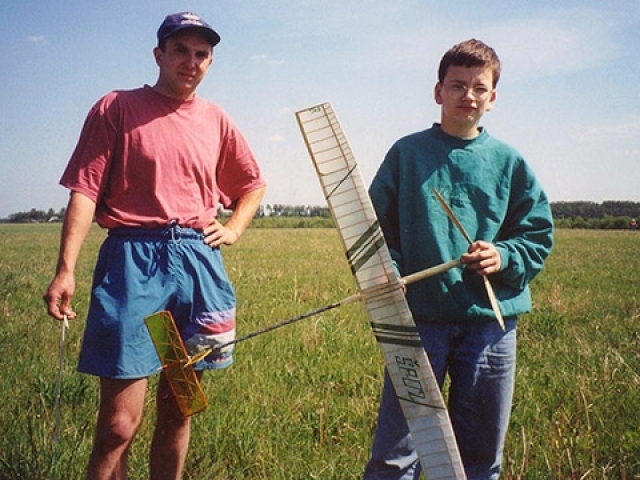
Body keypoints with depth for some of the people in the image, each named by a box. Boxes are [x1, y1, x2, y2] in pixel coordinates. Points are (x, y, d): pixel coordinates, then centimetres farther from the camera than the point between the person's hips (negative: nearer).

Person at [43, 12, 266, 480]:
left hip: (200, 261, 4)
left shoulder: (216, 120, 15)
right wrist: (65, 270, -15)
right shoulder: (117, 107, 4)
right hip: (132, 260, -4)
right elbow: (85, 189, -4)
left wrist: (232, 229, 12)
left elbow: (254, 184, 30)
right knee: (119, 424, -8)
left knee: (177, 411, 11)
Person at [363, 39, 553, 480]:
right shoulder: (407, 153, 4)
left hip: (492, 319, 2)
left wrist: (505, 257, -9)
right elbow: (376, 226, 3)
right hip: (419, 316, -2)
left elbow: (539, 234, 11)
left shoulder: (509, 162, 8)